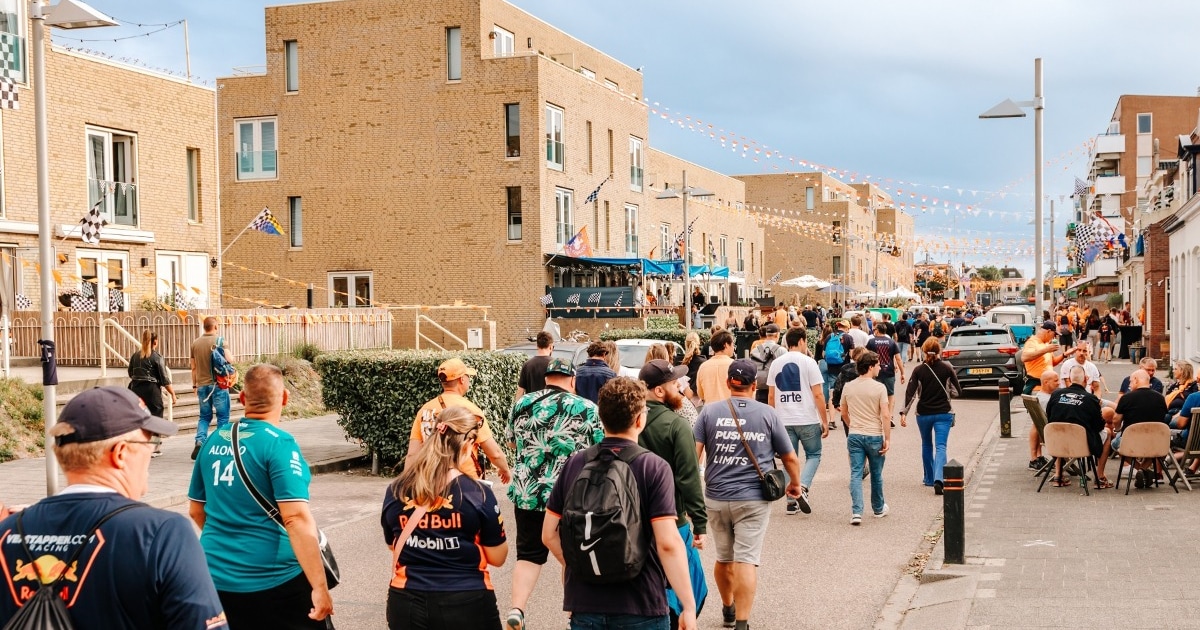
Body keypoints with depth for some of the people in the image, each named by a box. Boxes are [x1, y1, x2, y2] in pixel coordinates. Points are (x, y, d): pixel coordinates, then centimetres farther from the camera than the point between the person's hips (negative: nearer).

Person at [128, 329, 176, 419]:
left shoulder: (135, 356, 5)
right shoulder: (157, 357, -9)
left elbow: (131, 374, 17)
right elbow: (164, 379, -10)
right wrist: (173, 394, -4)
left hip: (136, 390, 5)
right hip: (152, 391, -5)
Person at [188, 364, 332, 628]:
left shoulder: (214, 441, 5)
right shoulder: (279, 443, -14)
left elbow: (196, 511, 16)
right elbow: (296, 519, -21)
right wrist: (320, 586, -19)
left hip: (216, 577, 6)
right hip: (271, 581, -6)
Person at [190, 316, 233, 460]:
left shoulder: (195, 343, 7)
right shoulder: (220, 341, -8)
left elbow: (193, 367, 11)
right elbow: (229, 360, -17)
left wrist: (195, 385, 19)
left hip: (202, 385, 5)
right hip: (218, 384, -5)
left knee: (204, 416, 14)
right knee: (222, 417, 4)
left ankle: (200, 441, -5)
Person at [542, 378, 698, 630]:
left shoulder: (574, 464, 1)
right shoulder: (654, 468, -11)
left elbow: (549, 535, 4)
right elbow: (668, 543, -18)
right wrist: (689, 607, -13)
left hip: (583, 604, 3)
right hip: (640, 609, -3)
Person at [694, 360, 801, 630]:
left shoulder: (710, 411, 1)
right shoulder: (767, 414, 1)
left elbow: (695, 452, -8)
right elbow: (790, 458, 6)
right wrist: (795, 484, 23)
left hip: (716, 498, 2)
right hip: (753, 499, -2)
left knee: (724, 558, 18)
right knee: (746, 561, -3)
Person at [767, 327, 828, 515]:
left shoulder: (776, 364, 6)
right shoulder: (808, 362, -6)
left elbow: (771, 396, 9)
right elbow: (818, 395, -9)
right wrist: (825, 421, -2)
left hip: (784, 421, 4)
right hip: (807, 420, -4)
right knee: (813, 455, 11)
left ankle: (791, 502, 11)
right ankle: (802, 488, -10)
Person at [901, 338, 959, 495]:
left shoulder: (919, 370, -6)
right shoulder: (947, 368, -6)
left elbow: (910, 392, -11)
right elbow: (958, 389, 3)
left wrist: (904, 412, -13)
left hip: (923, 413, 1)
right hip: (944, 413, -1)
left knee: (927, 445, 20)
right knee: (940, 446, -6)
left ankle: (929, 478, 28)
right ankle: (938, 479, -26)